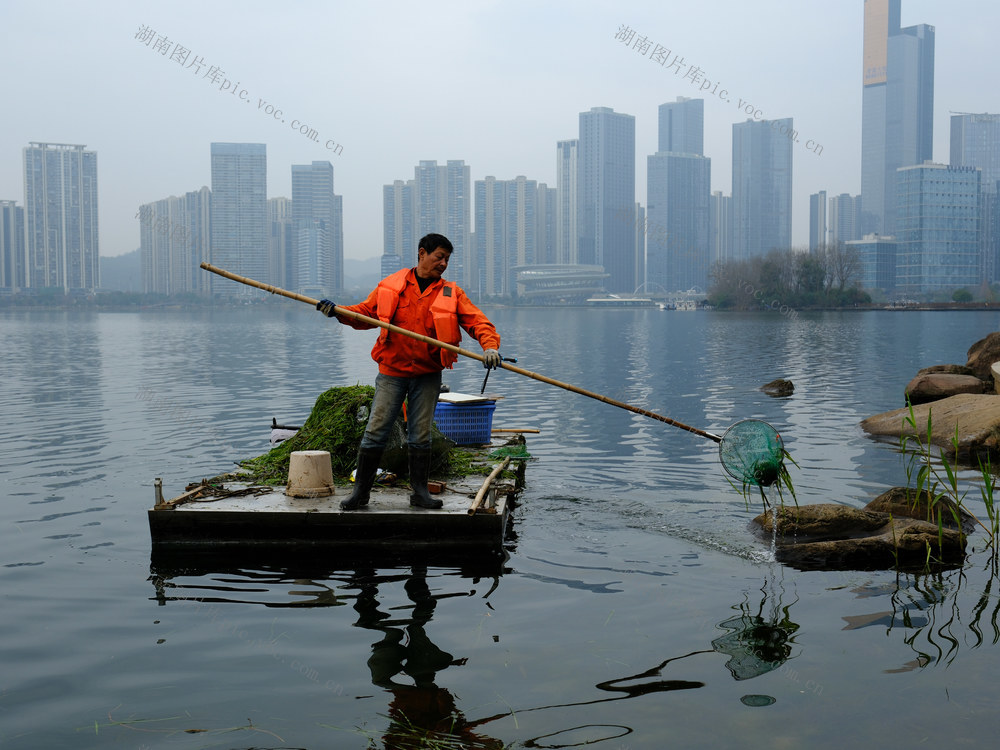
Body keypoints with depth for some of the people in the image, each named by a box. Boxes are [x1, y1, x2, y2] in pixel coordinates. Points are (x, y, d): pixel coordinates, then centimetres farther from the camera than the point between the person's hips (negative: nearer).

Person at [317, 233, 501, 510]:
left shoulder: (451, 293, 3)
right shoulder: (391, 285, 3)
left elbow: (477, 321, -6)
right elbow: (366, 312, 9)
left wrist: (490, 345, -25)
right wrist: (337, 311, -8)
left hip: (427, 375, 1)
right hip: (392, 372, -1)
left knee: (420, 435, 6)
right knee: (375, 432, -1)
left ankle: (419, 491, 18)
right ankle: (361, 491, 10)